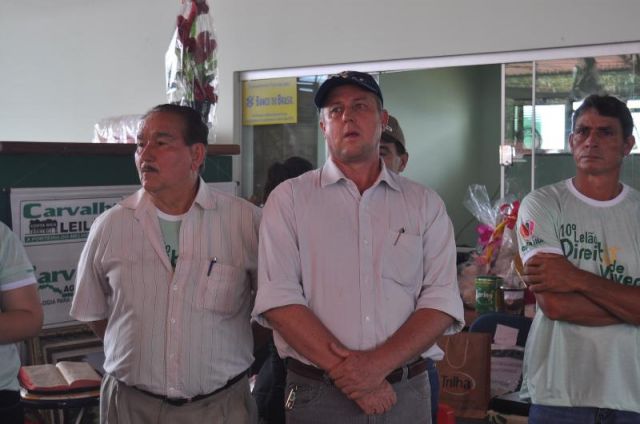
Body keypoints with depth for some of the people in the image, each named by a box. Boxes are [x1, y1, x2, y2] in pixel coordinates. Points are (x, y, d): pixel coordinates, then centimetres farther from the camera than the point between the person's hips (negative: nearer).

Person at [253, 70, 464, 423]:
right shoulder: (289, 199, 0)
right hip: (316, 394, -1)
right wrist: (346, 370, -16)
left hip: (406, 393, 2)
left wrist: (379, 364, -16)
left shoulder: (425, 204, 5)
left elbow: (441, 301, -2)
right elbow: (278, 299, -9)